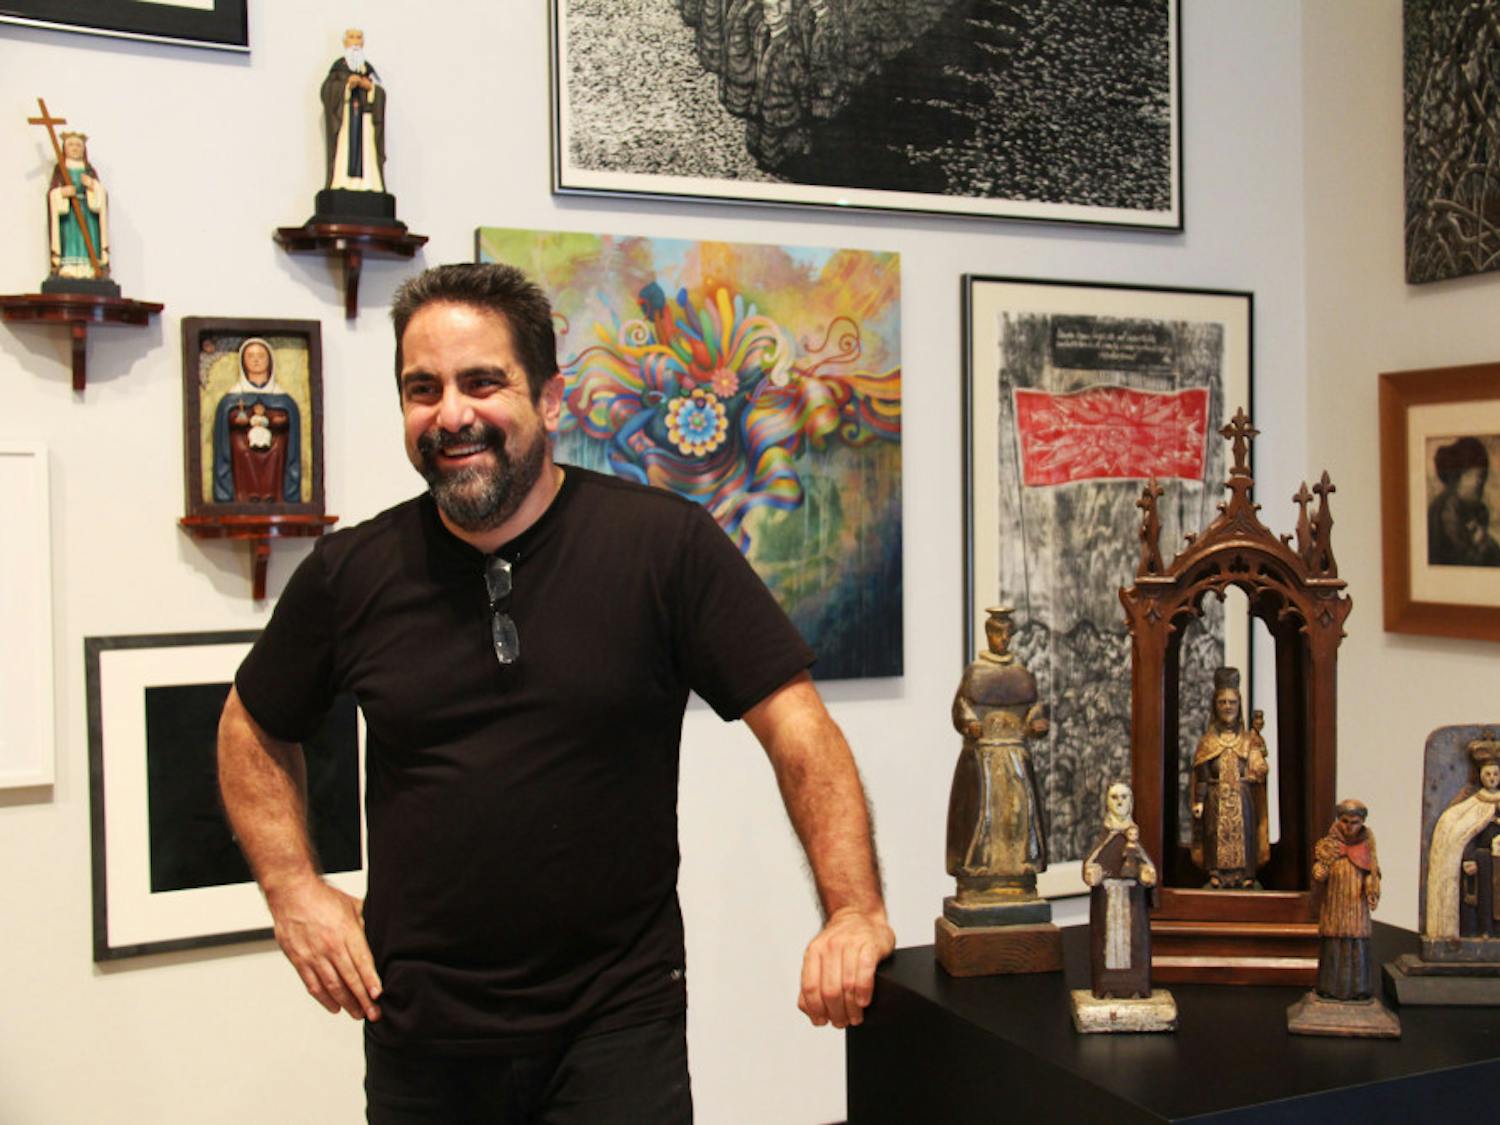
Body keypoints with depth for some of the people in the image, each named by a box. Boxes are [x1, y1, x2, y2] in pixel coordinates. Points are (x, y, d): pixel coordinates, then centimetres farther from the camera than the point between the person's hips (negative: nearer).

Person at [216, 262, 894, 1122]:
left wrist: (855, 911, -20)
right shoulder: (353, 573, -1)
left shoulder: (666, 544, -10)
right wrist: (295, 889, 3)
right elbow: (254, 730, 14)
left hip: (620, 1020, -3)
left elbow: (797, 727, -11)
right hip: (416, 1027, 3)